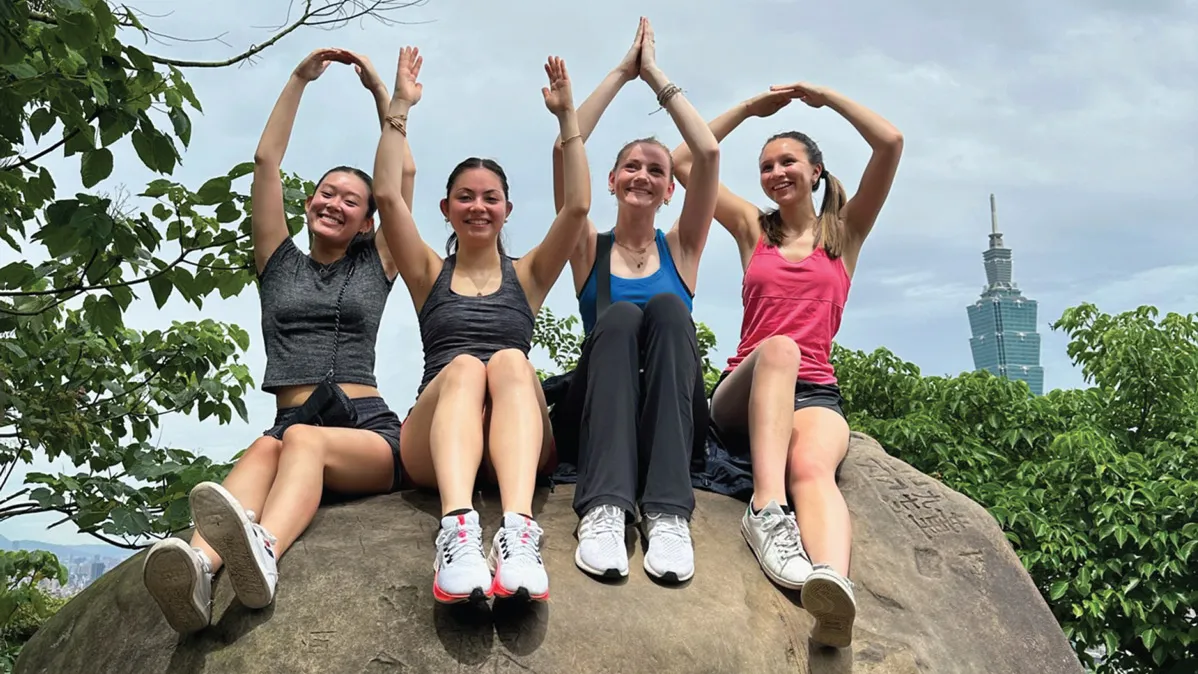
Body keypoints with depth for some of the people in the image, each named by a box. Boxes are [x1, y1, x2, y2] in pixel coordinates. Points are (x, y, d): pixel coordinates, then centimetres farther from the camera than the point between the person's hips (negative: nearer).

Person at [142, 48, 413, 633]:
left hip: (369, 431, -1)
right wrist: (300, 78, 20)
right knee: (262, 452, -36)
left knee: (303, 439, -37)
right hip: (293, 425, 1)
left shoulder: (374, 268, 22)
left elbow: (404, 172, 18)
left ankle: (263, 552, -70)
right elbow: (266, 160, 18)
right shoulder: (280, 265, 23)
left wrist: (379, 90, 21)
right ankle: (198, 568, -68)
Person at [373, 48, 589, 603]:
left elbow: (577, 206, 9)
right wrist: (400, 107, 8)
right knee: (464, 366, -33)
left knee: (511, 363, -32)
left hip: (514, 440, 1)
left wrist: (567, 116, 8)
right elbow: (387, 195, 8)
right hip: (433, 441, 0)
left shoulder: (526, 275, 24)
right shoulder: (430, 274, 23)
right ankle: (457, 530, -61)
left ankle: (518, 532, -58)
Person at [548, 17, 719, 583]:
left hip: (673, 422, 1)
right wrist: (622, 73, 8)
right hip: (595, 419, 0)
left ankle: (668, 513, -42)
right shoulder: (590, 251, 16)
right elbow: (565, 150, 2)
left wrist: (656, 76, 10)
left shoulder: (680, 249, 17)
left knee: (667, 307, -26)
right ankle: (603, 508, -47)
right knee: (619, 316, -28)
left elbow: (708, 153, 4)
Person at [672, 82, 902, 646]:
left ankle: (833, 584, -68)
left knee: (812, 467, -36)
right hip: (745, 390, 1)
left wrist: (822, 96, 14)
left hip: (814, 394, 0)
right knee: (778, 348, -37)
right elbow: (684, 162, 17)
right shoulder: (753, 229, 21)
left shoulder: (845, 232, 18)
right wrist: (751, 108, 22)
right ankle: (767, 510, -54)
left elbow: (891, 144, 6)